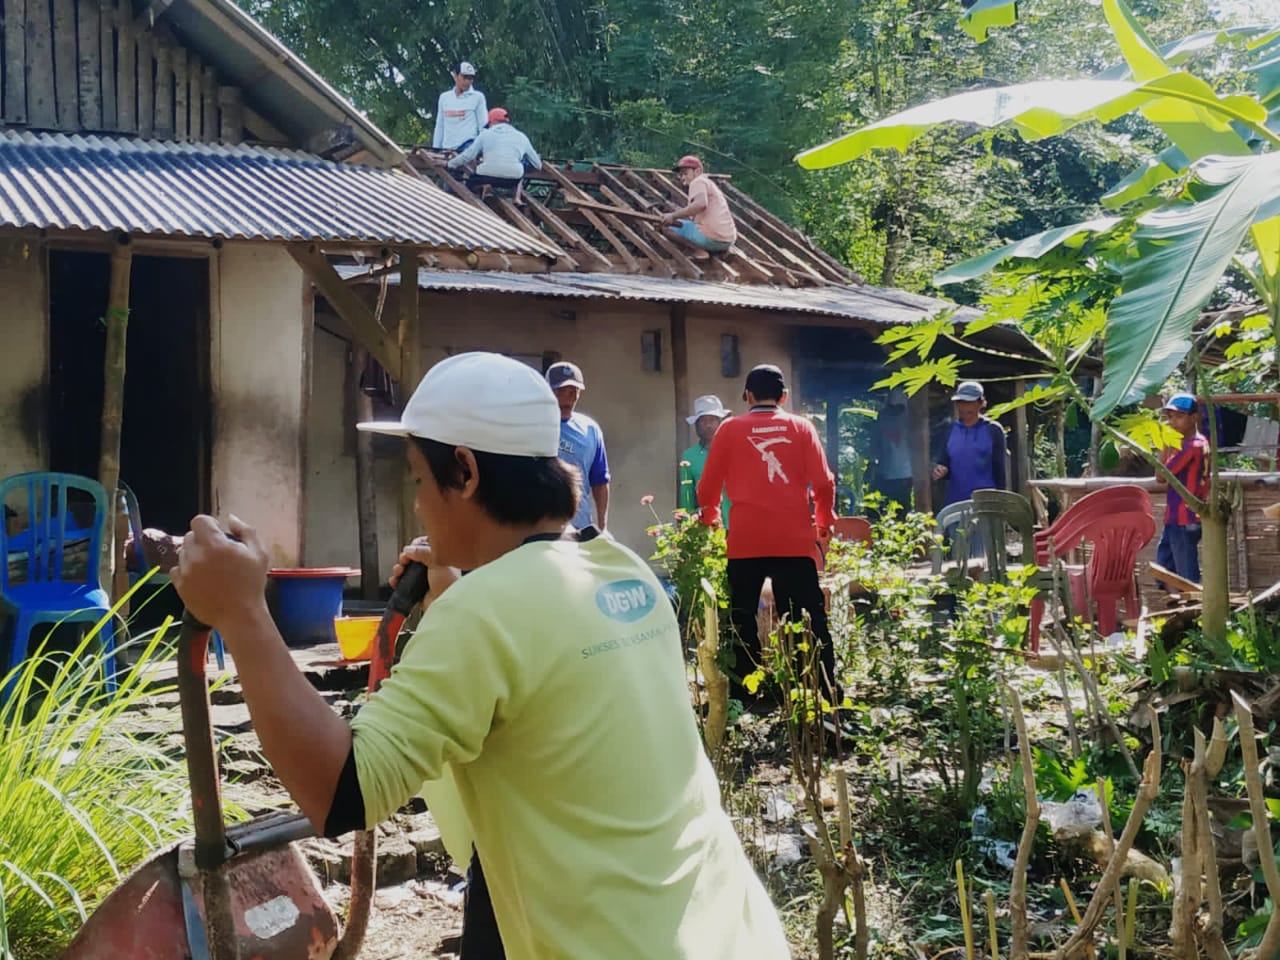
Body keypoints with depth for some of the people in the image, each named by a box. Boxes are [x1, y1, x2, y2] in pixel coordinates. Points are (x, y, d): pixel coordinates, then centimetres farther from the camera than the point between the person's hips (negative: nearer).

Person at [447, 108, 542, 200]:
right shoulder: (521, 137, 15)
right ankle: (517, 197, 12)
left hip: (488, 177, 0)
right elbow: (538, 165, 19)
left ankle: (484, 186, -3)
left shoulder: (485, 134, 11)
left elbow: (468, 156, 7)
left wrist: (451, 163, 24)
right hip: (514, 179, 0)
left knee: (470, 183, 33)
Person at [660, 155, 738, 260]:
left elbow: (700, 204, -23)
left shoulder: (698, 181, -2)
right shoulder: (711, 184, 29)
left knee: (669, 226, 1)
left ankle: (699, 251, -12)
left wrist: (673, 215, -17)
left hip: (711, 238, -10)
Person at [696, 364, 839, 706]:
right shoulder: (801, 427, 6)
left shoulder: (730, 429, 5)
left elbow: (708, 486, 7)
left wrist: (710, 521, 24)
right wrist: (825, 521, 17)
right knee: (809, 620, 5)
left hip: (745, 541, 0)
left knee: (743, 621, 10)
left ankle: (742, 696, 12)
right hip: (794, 539, 1)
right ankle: (827, 691, 5)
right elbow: (823, 483, 2)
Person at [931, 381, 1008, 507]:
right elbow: (940, 462, 10)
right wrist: (939, 471, -14)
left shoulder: (993, 430, 1)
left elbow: (1000, 468, 2)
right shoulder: (949, 431, 7)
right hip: (956, 501, 3)